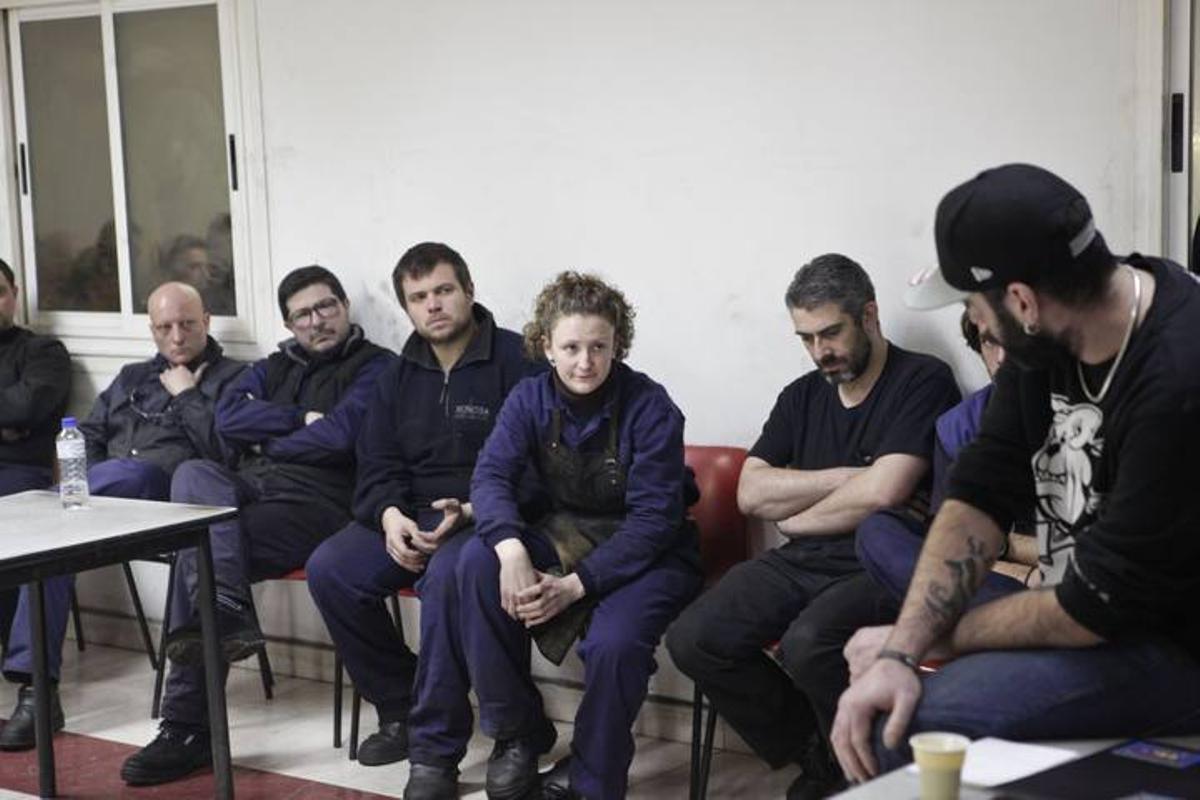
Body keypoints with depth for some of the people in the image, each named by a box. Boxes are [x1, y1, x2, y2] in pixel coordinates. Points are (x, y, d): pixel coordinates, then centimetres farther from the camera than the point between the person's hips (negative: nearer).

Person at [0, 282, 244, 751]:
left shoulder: (230, 379, 11)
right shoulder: (132, 378, 31)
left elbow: (224, 449, -6)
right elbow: (88, 436, 26)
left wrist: (186, 394, 0)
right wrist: (90, 487, 6)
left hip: (170, 498, -5)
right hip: (109, 500, 5)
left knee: (128, 471, -38)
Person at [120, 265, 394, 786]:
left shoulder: (375, 368, 8)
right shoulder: (276, 367, 28)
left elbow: (338, 436, -10)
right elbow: (227, 416, 9)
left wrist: (266, 442, 4)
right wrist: (300, 420, -1)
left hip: (316, 502, -6)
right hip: (246, 489, 6)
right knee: (194, 473, -28)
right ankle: (228, 617, -40)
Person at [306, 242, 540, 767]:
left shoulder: (515, 361, -6)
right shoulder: (400, 375, 16)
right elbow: (376, 466, 12)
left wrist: (472, 512, -24)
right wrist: (390, 515, -10)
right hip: (411, 516, 7)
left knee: (445, 575, -36)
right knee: (328, 569, -16)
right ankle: (400, 708, -1)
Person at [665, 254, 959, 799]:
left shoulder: (923, 381, -2)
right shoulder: (803, 396, 19)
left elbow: (884, 490, -14)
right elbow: (750, 493, 8)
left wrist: (796, 519, 1)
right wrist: (849, 478, -4)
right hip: (799, 565, 7)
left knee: (806, 644, -35)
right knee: (692, 641, -14)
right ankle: (814, 752, 5)